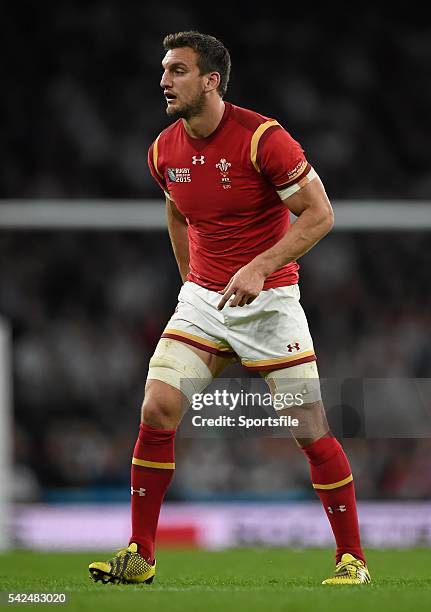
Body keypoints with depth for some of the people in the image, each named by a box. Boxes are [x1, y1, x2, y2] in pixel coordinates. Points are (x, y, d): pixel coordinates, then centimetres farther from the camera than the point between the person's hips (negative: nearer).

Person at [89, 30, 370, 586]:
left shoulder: (263, 138, -16)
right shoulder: (164, 150, 2)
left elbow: (319, 214, -15)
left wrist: (259, 268, -25)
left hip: (269, 300, -5)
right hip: (201, 299, 5)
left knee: (310, 431, -5)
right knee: (156, 412, -9)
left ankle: (352, 559, 7)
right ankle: (139, 555, 1)